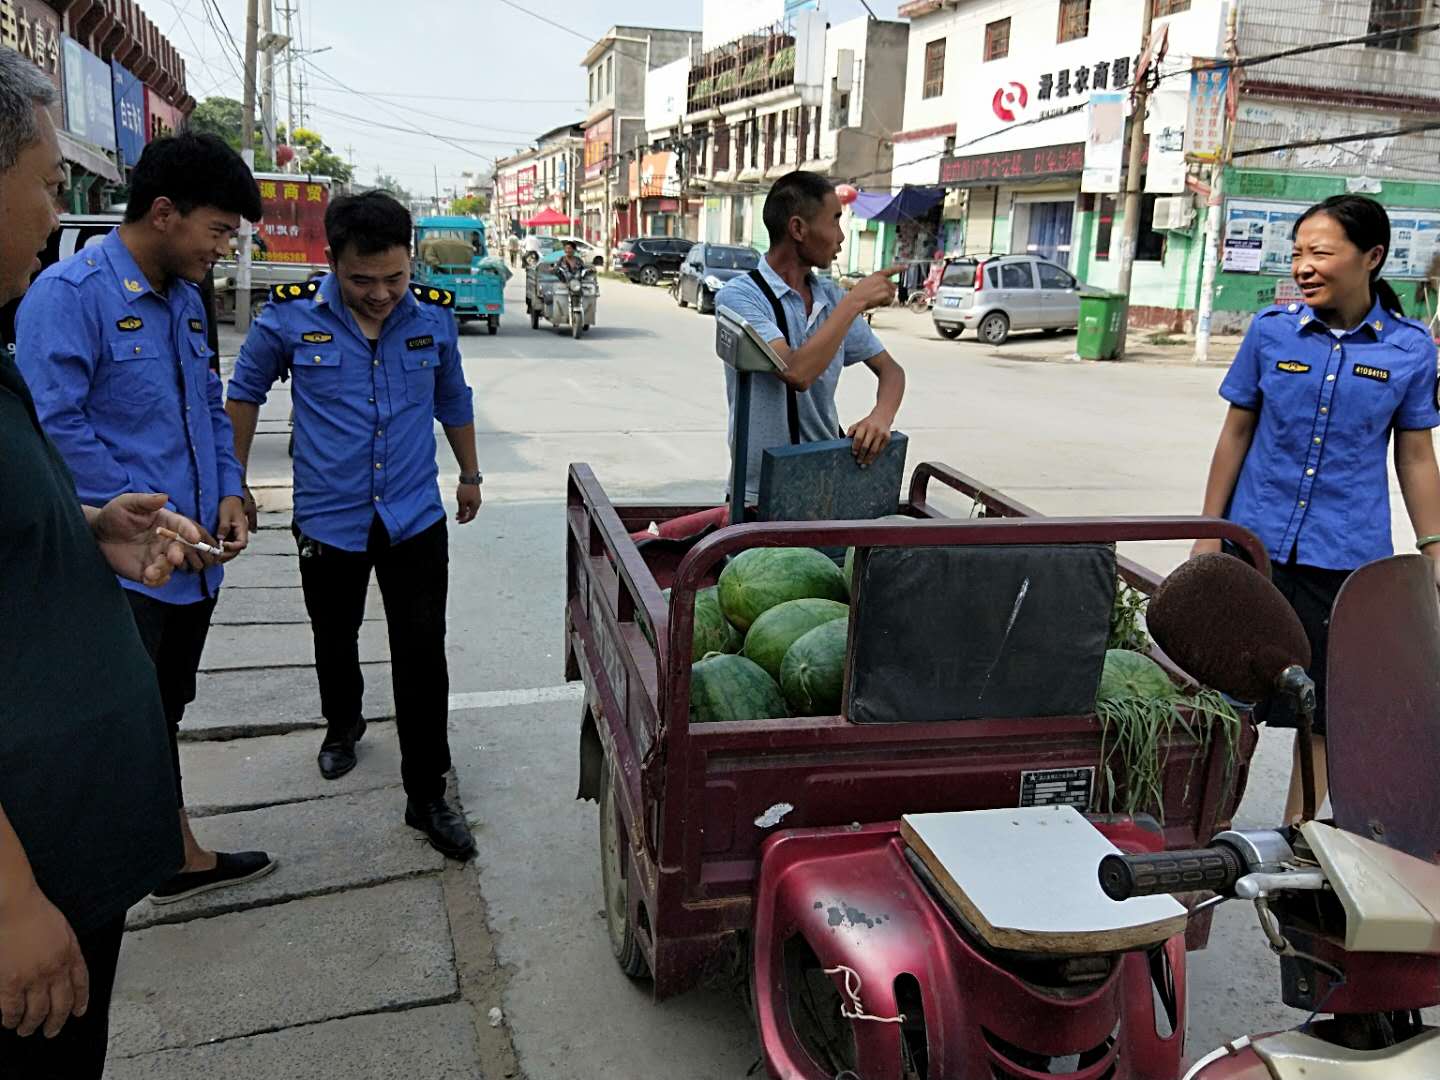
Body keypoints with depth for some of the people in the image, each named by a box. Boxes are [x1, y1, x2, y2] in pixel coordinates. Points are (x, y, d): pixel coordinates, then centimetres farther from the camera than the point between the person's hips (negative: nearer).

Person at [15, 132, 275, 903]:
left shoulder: (185, 299, 10)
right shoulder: (68, 295, -16)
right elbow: (55, 429, -22)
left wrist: (228, 493, 4)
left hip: (192, 560, 8)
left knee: (162, 719, 21)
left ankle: (178, 859, 36)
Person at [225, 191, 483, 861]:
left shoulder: (434, 315, -7)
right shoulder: (290, 316, -12)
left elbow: (453, 400, 11)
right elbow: (245, 392, 6)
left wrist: (470, 475, 21)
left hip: (415, 519, 0)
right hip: (329, 520, 0)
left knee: (422, 658, -1)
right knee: (335, 641, 20)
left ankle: (427, 799, 11)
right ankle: (342, 725, 51)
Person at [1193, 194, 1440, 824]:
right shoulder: (1271, 330, -2)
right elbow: (1236, 434, 4)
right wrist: (1209, 533, 4)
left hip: (1348, 553, 0)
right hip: (1258, 541, 0)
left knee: (1324, 702, 10)